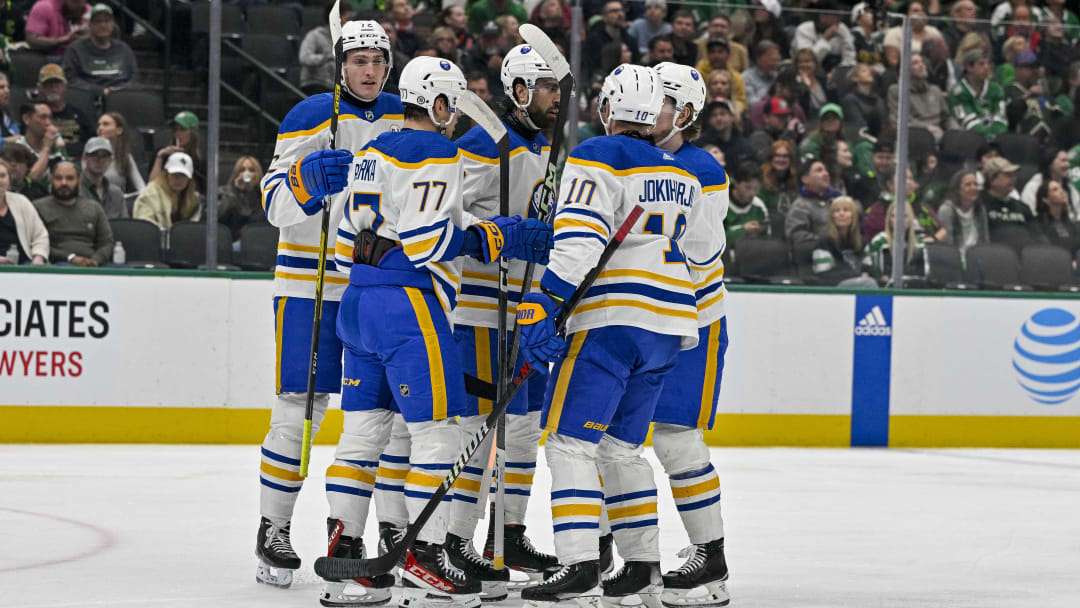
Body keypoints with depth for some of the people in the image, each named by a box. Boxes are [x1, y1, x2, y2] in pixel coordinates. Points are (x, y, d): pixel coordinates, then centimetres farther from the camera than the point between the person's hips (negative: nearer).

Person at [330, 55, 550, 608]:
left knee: (364, 427, 13)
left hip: (358, 302, 9)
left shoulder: (371, 153, 18)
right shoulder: (437, 154, -9)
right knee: (438, 430, -6)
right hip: (407, 304, -9)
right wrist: (491, 236, -8)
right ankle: (424, 559, -9)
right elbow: (425, 240, -18)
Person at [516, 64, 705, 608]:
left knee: (570, 442, -8)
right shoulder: (681, 175, 17)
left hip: (610, 319, -7)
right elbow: (702, 249, 29)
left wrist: (540, 307, -20)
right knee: (621, 447, 17)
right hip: (667, 329, 7)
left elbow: (578, 241, -17)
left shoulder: (596, 158, -5)